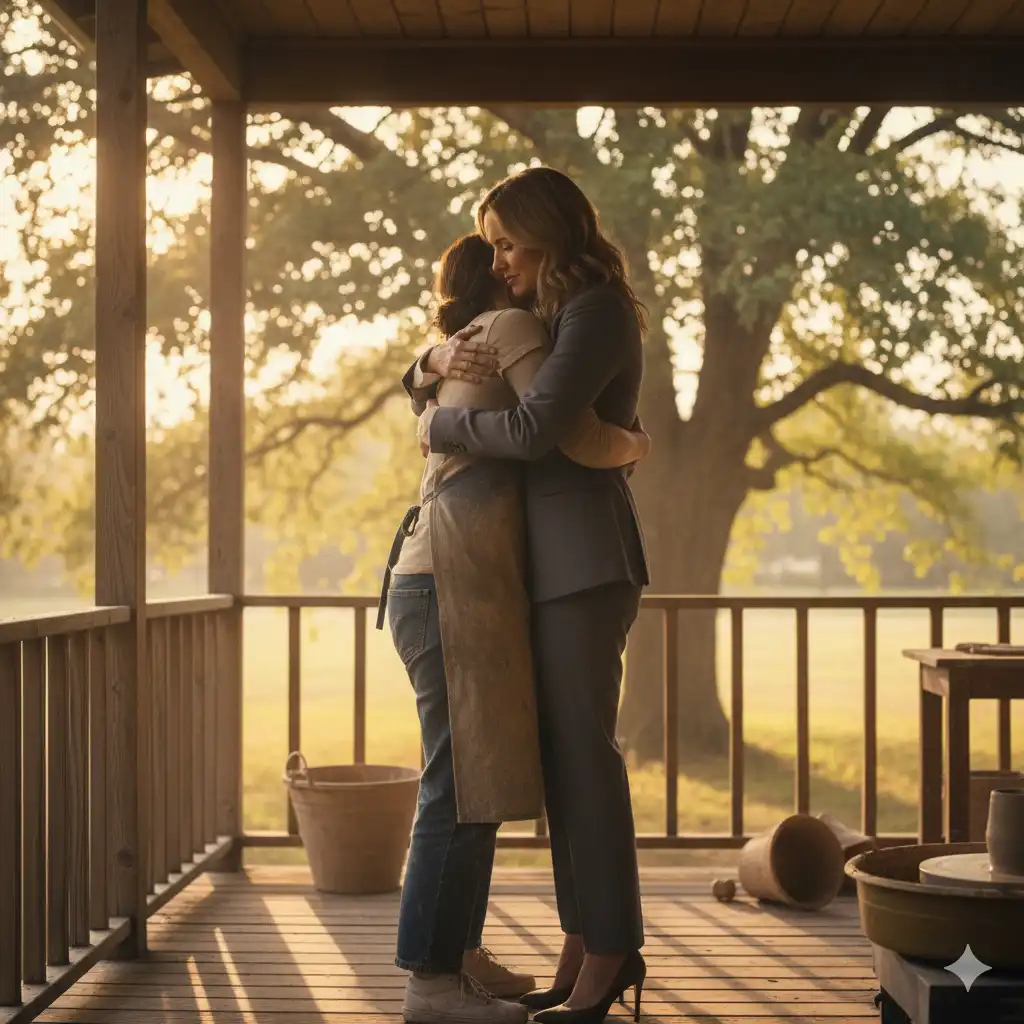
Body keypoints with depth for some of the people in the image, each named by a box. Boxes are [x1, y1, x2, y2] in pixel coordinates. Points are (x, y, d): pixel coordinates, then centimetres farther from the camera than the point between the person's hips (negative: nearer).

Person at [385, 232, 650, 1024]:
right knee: (463, 783, -9)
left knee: (476, 779, 13)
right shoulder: (514, 329, -2)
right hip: (455, 583, -10)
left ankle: (460, 954, 19)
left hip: (450, 583, 10)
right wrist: (636, 446, 4)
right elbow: (575, 437, -13)